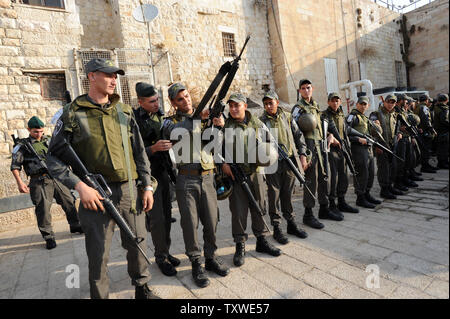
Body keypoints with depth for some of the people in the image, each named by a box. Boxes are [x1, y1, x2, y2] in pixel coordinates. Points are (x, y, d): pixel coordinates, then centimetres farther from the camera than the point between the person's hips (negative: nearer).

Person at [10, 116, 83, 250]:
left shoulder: (49, 141, 15)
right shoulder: (23, 145, 2)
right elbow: (15, 166, -2)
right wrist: (19, 182, -12)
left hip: (56, 177, 5)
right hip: (40, 181, -4)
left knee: (69, 201, 7)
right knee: (43, 208, -5)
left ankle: (75, 226, 23)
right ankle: (48, 237, 7)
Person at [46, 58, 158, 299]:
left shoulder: (124, 111, 8)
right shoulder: (73, 113, -2)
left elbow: (140, 152, 9)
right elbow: (54, 159, -2)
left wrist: (147, 186, 4)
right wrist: (80, 186, -14)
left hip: (129, 190, 3)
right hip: (96, 194, -3)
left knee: (137, 244, 14)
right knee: (98, 254, 9)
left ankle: (142, 288, 37)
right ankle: (99, 295, 31)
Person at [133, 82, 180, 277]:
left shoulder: (161, 115, 8)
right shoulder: (133, 120, -12)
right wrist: (153, 149, -31)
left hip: (164, 171, 6)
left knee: (166, 215, 13)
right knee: (157, 218, -2)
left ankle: (166, 252, 28)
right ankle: (161, 257, 15)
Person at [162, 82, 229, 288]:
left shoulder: (203, 119, 14)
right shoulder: (170, 122, 7)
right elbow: (176, 130, -10)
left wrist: (219, 126, -6)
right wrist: (197, 118, -17)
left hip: (208, 177, 3)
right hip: (187, 180, -3)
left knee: (211, 220, 9)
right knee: (190, 223, 3)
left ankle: (211, 258, 28)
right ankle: (196, 263, 19)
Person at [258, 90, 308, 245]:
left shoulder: (287, 117, 9)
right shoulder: (261, 121, 0)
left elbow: (299, 135, 13)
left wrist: (302, 154, 5)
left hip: (290, 162, 3)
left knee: (288, 194, 13)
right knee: (274, 196, 3)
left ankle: (291, 224, 26)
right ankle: (276, 228, 15)